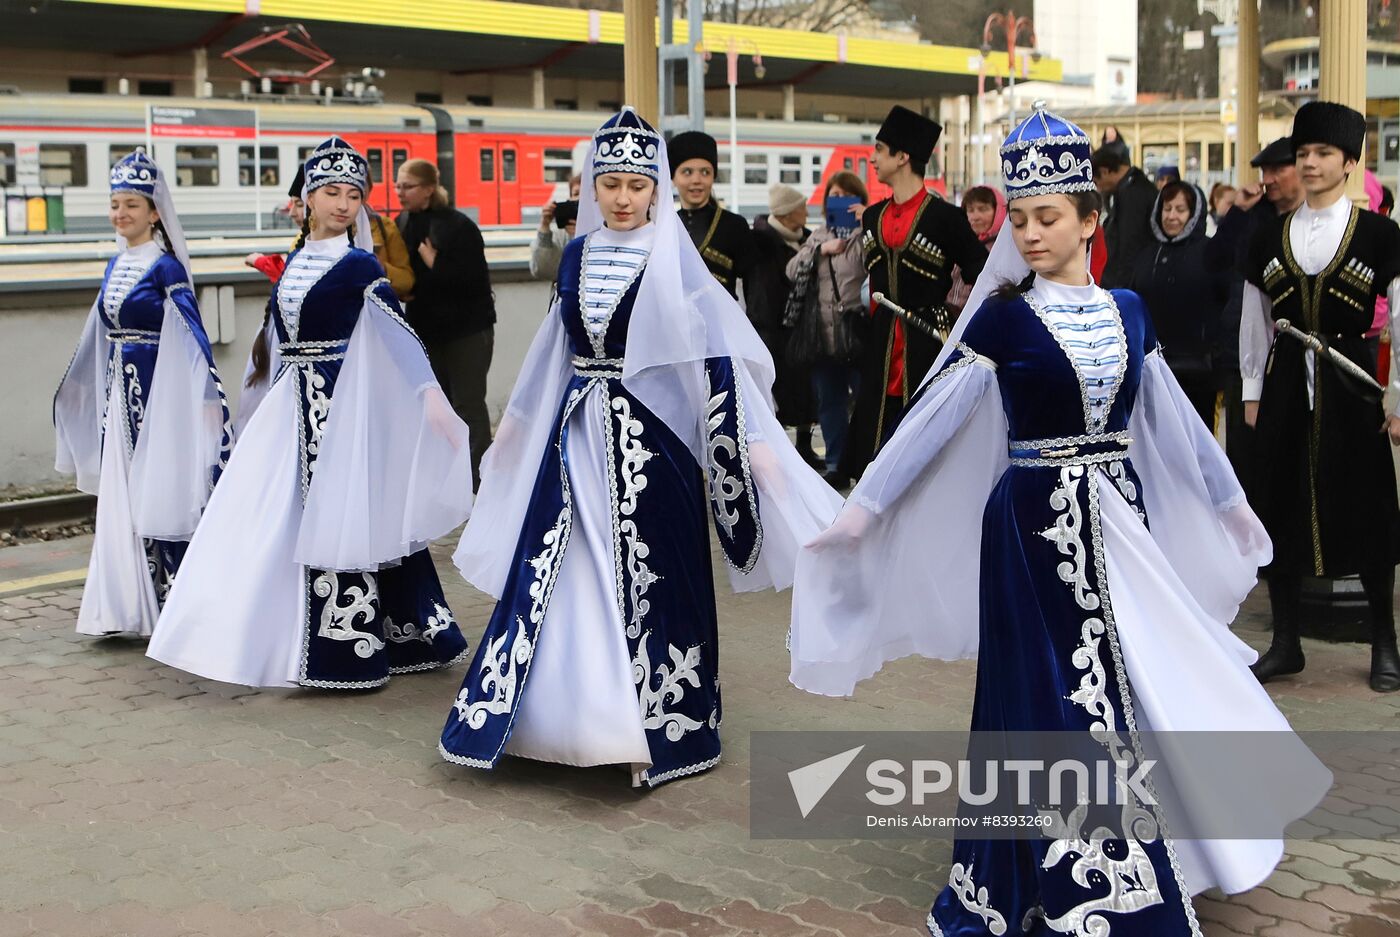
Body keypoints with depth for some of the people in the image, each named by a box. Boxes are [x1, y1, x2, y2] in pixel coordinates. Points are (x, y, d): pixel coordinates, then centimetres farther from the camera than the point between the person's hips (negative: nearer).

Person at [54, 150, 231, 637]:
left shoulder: (165, 266, -9)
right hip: (118, 392, 8)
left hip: (156, 392, -7)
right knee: (120, 494, 9)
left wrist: (210, 394, -26)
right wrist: (72, 389, 30)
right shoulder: (116, 265, 13)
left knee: (156, 492, -3)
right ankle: (128, 603, 17)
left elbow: (193, 332, -17)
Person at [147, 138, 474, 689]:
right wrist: (268, 401, 25)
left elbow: (398, 332, -17)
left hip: (341, 406, -7)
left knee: (338, 518, -4)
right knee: (282, 516, 12)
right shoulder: (297, 259, 12)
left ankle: (347, 650, 5)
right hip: (298, 403, 7)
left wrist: (430, 393, -30)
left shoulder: (358, 265, -7)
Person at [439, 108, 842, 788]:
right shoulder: (578, 254, 9)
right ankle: (568, 711, 22)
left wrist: (752, 441, -16)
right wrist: (517, 418, 27)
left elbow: (716, 354, -10)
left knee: (647, 577, 0)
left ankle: (658, 728, 13)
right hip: (576, 432, 5)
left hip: (649, 437, -5)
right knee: (557, 571, 8)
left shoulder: (672, 258, -6)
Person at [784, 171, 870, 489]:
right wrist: (821, 250, -8)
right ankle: (837, 467, 21)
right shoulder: (818, 236, 17)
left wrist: (866, 225, -22)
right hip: (823, 335, 6)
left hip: (859, 334, -6)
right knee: (829, 403, 11)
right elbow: (792, 270, 5)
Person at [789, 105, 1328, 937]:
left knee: (1125, 688, 10)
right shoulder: (1003, 316, -7)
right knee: (1058, 697, 1)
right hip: (1038, 523, -4)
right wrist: (863, 507, -11)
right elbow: (931, 416, -8)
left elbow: (1172, 416, 16)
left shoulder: (1127, 311, 6)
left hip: (1121, 520, 5)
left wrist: (1230, 500, 23)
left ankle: (1116, 865, 27)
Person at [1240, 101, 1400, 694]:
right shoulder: (1269, 240, 8)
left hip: (1350, 385, -3)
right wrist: (1252, 393, 10)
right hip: (1287, 384, 3)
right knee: (1282, 510, 6)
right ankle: (1285, 643, 18)